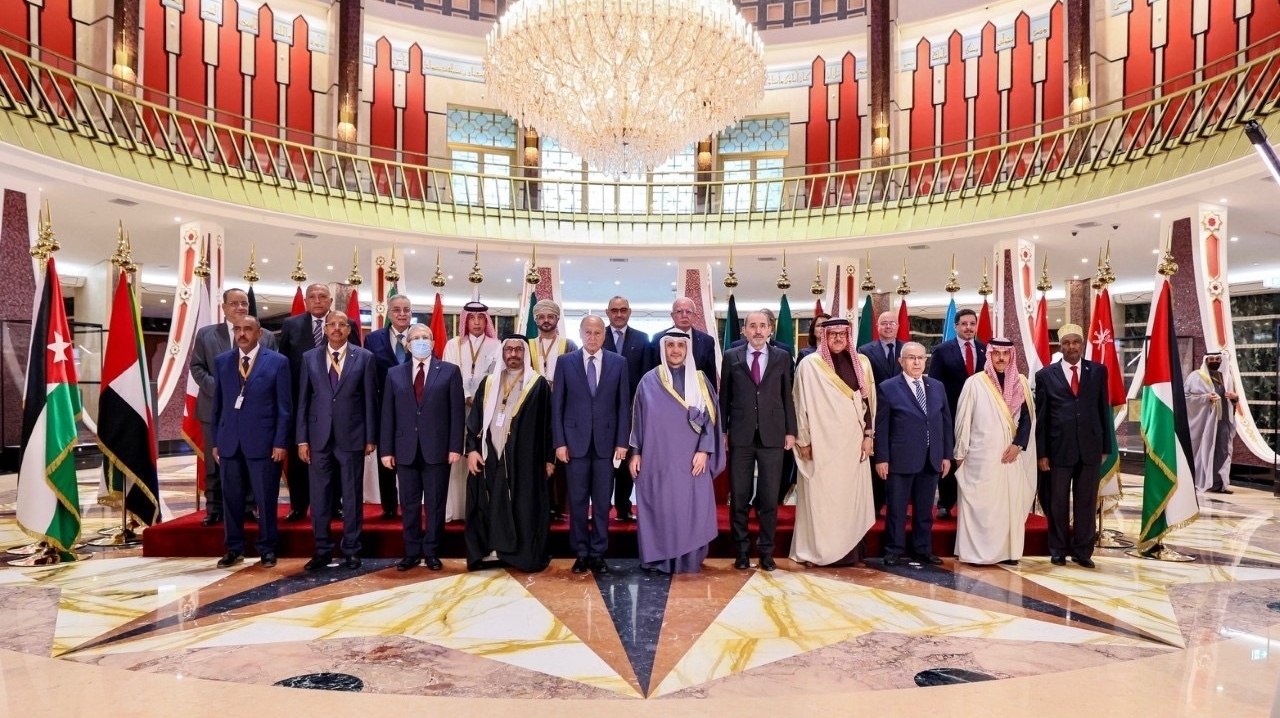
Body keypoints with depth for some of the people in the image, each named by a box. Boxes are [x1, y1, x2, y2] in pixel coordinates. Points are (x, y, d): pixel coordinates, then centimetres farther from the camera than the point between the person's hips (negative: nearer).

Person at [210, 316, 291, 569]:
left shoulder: (277, 362, -1)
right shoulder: (221, 361, 10)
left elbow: (284, 406, -3)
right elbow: (217, 404, 11)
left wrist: (280, 442, -8)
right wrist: (215, 441, 8)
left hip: (263, 441, -3)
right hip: (229, 441, 3)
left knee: (266, 498, 3)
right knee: (231, 498, 9)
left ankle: (266, 548, 16)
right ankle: (234, 548, 22)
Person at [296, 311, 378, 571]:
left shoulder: (364, 357, 1)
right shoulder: (310, 358, 7)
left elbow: (370, 400, 1)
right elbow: (303, 401, 6)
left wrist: (371, 437, -2)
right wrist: (302, 439, 1)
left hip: (351, 437, -2)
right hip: (319, 437, 2)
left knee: (352, 496, 6)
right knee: (318, 497, 7)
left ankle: (351, 550, 16)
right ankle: (322, 550, 19)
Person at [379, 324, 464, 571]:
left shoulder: (449, 371, 2)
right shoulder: (395, 374, 9)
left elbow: (457, 411, -2)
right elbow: (388, 414, 7)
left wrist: (455, 446, -8)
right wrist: (386, 449, 1)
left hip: (437, 449, -2)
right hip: (405, 450, 2)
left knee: (435, 503, 6)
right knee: (409, 504, 9)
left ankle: (432, 552, 17)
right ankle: (412, 552, 20)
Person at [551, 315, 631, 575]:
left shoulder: (618, 363, 4)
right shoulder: (565, 361, 3)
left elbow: (624, 404, 3)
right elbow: (557, 404, 2)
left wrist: (622, 441, -3)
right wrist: (559, 442, -4)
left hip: (606, 441, 0)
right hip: (575, 441, 0)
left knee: (602, 502, 6)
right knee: (577, 501, 6)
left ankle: (598, 554, 16)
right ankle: (581, 553, 17)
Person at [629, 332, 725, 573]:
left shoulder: (700, 381, 4)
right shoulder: (649, 381, 3)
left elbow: (710, 417, 2)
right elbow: (639, 418, 5)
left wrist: (704, 451, -8)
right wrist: (635, 452, 1)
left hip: (691, 460, 0)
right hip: (657, 459, 0)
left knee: (690, 509, 1)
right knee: (659, 509, 3)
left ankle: (688, 561, 12)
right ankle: (658, 559, 14)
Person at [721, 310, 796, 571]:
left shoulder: (782, 357, 7)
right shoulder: (731, 357, 6)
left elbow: (787, 396, 7)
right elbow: (724, 396, 6)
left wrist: (790, 431, 2)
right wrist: (722, 431, 3)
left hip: (772, 435, 0)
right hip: (740, 436, 0)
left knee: (769, 498, 5)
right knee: (739, 497, 6)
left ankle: (766, 551, 16)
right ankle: (742, 551, 17)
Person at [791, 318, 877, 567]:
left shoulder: (861, 363, 8)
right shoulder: (810, 364, -4)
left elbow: (868, 400, 9)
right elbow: (802, 404, -4)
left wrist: (868, 435, 3)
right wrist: (804, 440, -6)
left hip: (853, 440, 4)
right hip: (822, 441, -4)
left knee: (852, 495, 7)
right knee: (822, 496, 0)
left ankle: (850, 549, 16)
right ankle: (822, 550, 10)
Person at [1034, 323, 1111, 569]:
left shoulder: (1098, 371, 7)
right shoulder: (1046, 375, 2)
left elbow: (1104, 410, 8)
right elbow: (1041, 417, 1)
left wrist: (1106, 446, 5)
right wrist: (1041, 452, -2)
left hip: (1090, 447, 1)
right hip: (1059, 448, -1)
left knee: (1086, 502, 8)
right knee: (1058, 503, 8)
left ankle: (1082, 551, 19)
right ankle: (1058, 550, 20)